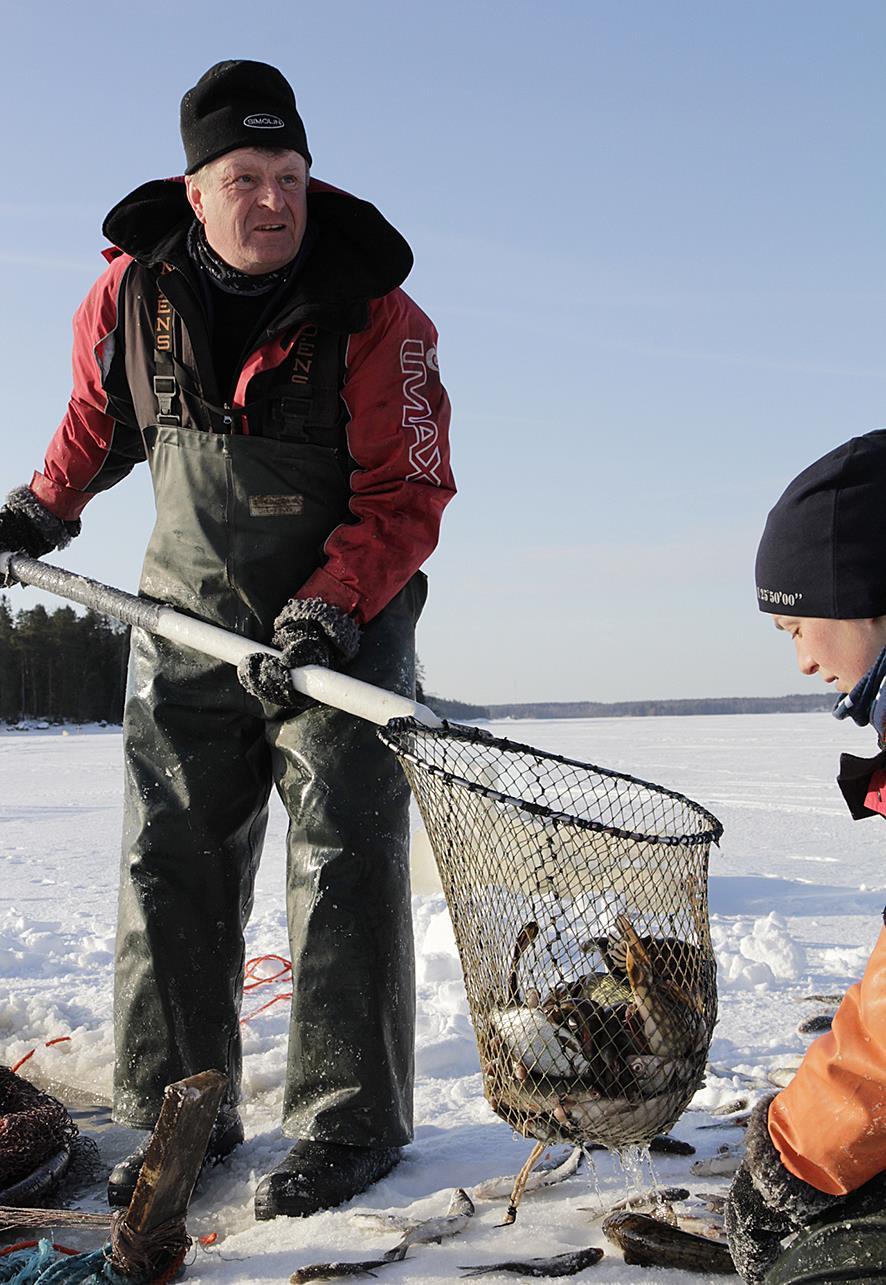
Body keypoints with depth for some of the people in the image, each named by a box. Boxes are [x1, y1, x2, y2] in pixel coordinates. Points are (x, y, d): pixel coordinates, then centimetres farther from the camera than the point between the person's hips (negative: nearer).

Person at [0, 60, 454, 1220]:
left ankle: (349, 1124, 6)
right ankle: (181, 1112, 19)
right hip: (188, 617, 4)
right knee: (171, 863, 6)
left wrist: (326, 611, -26)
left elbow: (406, 498, -16)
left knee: (343, 864, -6)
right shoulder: (135, 289, -3)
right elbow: (102, 408, 19)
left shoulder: (375, 316, -15)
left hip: (347, 620, -3)